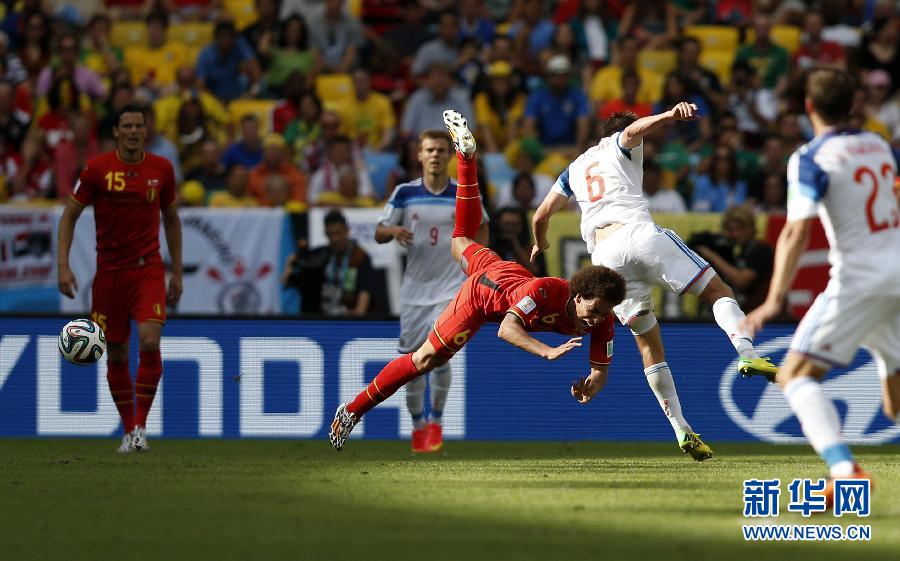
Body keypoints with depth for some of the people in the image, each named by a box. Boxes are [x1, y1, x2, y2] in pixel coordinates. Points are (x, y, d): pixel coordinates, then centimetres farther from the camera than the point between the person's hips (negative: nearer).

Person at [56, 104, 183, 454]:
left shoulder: (161, 169, 1)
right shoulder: (97, 169, -4)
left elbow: (171, 219, 13)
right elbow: (69, 216, 1)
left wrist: (177, 273, 12)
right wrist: (63, 265, -9)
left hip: (148, 270, 0)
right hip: (109, 272, 0)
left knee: (150, 343, -19)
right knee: (116, 356, 4)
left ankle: (140, 425, -9)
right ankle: (129, 431, 18)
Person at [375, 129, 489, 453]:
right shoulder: (405, 193, 1)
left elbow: (482, 227, 17)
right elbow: (379, 234, 3)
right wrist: (393, 231, -19)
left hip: (451, 286, -2)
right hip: (415, 287, 2)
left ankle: (436, 421, 4)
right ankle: (417, 424, 23)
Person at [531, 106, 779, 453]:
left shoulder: (575, 168, 31)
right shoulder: (620, 146, 19)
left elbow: (540, 217, 32)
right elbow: (636, 128, -6)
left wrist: (540, 245, 53)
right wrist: (669, 116, -24)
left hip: (605, 256, 4)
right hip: (639, 235, -4)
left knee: (649, 344, 10)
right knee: (718, 292, -2)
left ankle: (680, 428, 3)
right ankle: (747, 353, -31)